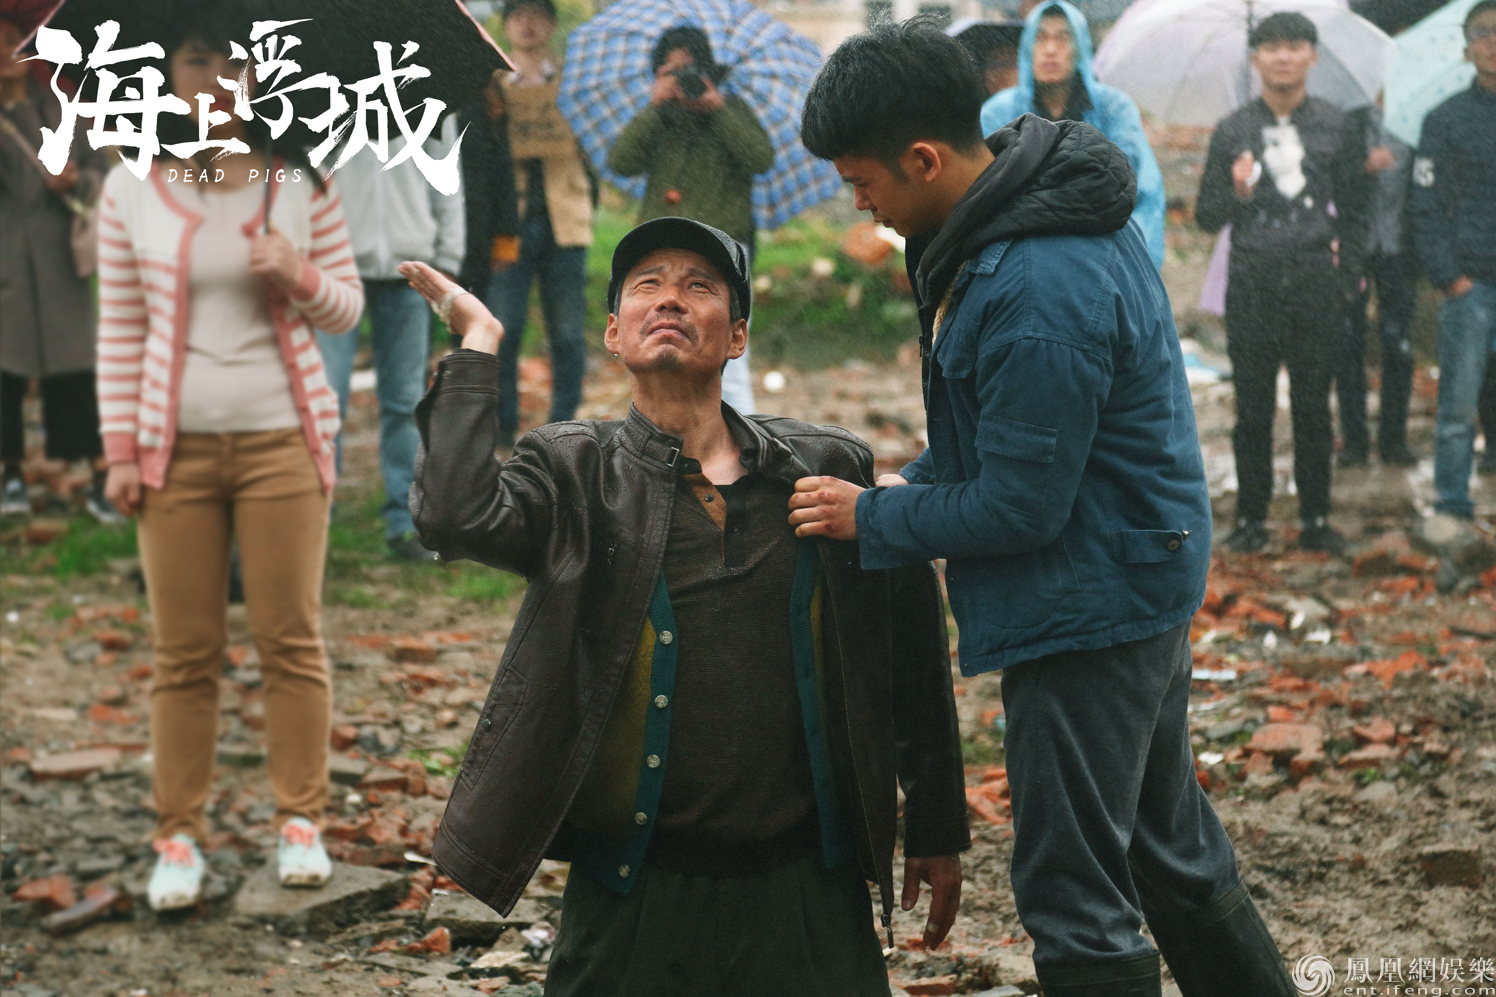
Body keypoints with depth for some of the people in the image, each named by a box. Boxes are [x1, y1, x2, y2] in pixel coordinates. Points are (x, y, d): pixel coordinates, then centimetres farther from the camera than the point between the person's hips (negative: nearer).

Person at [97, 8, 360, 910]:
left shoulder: (300, 183, 3)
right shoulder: (131, 191, 3)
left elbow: (348, 306, 7)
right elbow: (119, 331, 6)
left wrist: (300, 278, -14)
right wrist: (121, 449, 1)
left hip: (282, 438, 0)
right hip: (176, 445, 0)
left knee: (292, 639, 3)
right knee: (185, 653, 4)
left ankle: (302, 819, 15)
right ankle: (180, 836, 13)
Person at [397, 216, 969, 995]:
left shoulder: (830, 469, 6)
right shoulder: (574, 472, 1)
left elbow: (912, 646, 12)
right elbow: (455, 516, -20)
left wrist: (936, 832, 14)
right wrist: (477, 347, -10)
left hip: (805, 895, 1)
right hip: (634, 898, -1)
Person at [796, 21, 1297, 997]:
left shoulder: (1039, 295, -29)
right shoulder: (1056, 200, 3)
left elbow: (1018, 507, -23)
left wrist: (871, 518, -10)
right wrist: (913, 482, 5)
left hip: (1088, 606, -10)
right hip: (1144, 580, 10)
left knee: (1074, 894, 0)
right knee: (1169, 852, 23)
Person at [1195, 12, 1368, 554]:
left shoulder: (1336, 128, 7)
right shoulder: (1233, 130, 5)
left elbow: (1354, 212, 12)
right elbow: (1207, 216, 7)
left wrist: (1345, 273, 3)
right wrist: (1238, 193, -13)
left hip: (1316, 285, 0)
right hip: (1251, 286, 0)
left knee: (1313, 407, 4)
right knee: (1253, 409, 2)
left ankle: (1316, 519, 12)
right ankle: (1251, 518, 10)